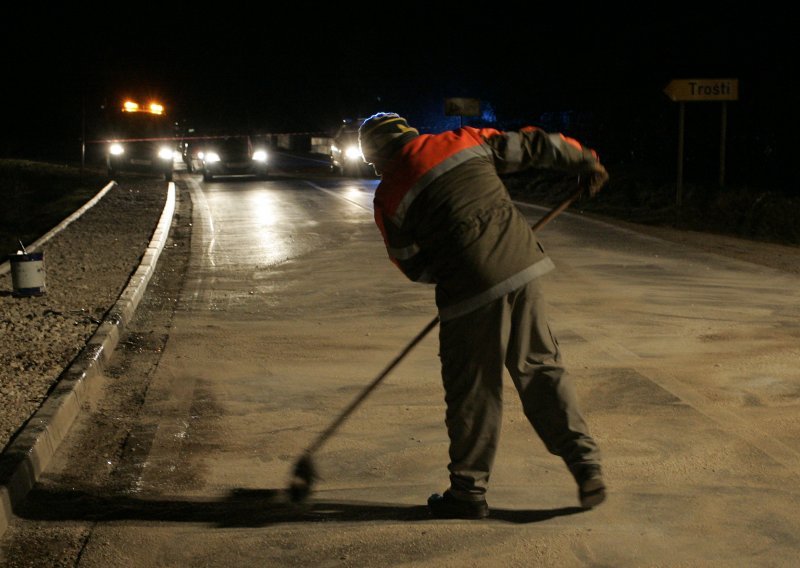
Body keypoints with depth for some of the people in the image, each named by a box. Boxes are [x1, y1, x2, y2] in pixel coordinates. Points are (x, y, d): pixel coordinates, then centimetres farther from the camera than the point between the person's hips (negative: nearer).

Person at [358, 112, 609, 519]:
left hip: (470, 290, -4)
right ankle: (586, 464, 14)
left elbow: (413, 265, 11)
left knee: (471, 390, 7)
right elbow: (530, 146, 18)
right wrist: (583, 160, 31)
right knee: (541, 367, 15)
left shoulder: (389, 197, 5)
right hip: (522, 268, 4)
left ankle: (468, 491, 18)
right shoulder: (466, 141, 12)